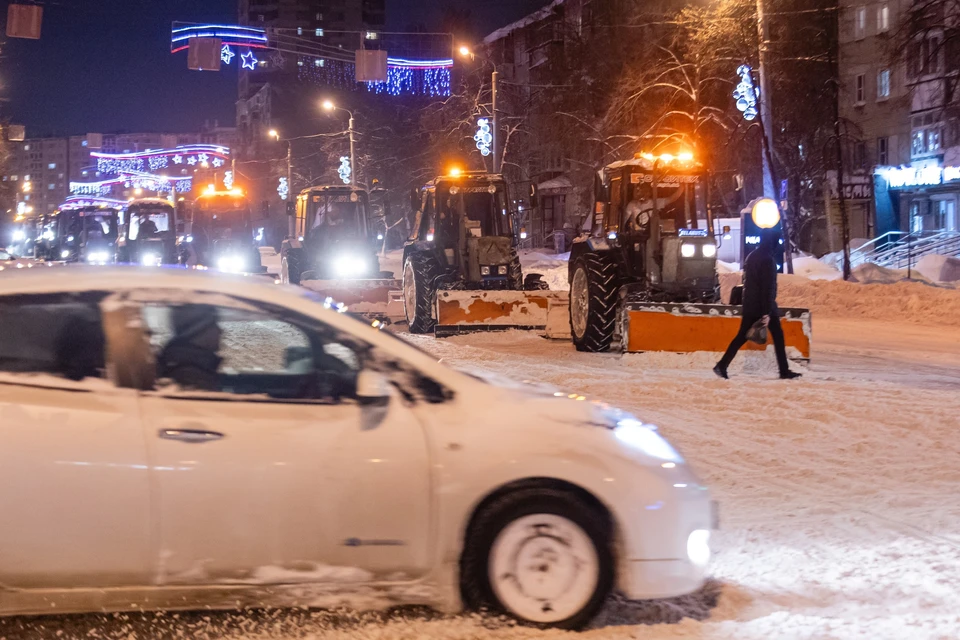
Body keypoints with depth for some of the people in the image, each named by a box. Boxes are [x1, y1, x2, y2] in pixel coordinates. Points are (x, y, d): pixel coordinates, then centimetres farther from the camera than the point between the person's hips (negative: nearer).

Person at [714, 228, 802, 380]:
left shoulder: (751, 257, 12)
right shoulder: (767, 259, -15)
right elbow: (768, 287, -19)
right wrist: (766, 312, -21)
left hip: (750, 305, 8)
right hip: (765, 305, -8)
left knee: (742, 336, 7)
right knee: (777, 337, 4)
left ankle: (722, 366, -3)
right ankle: (784, 371, 7)